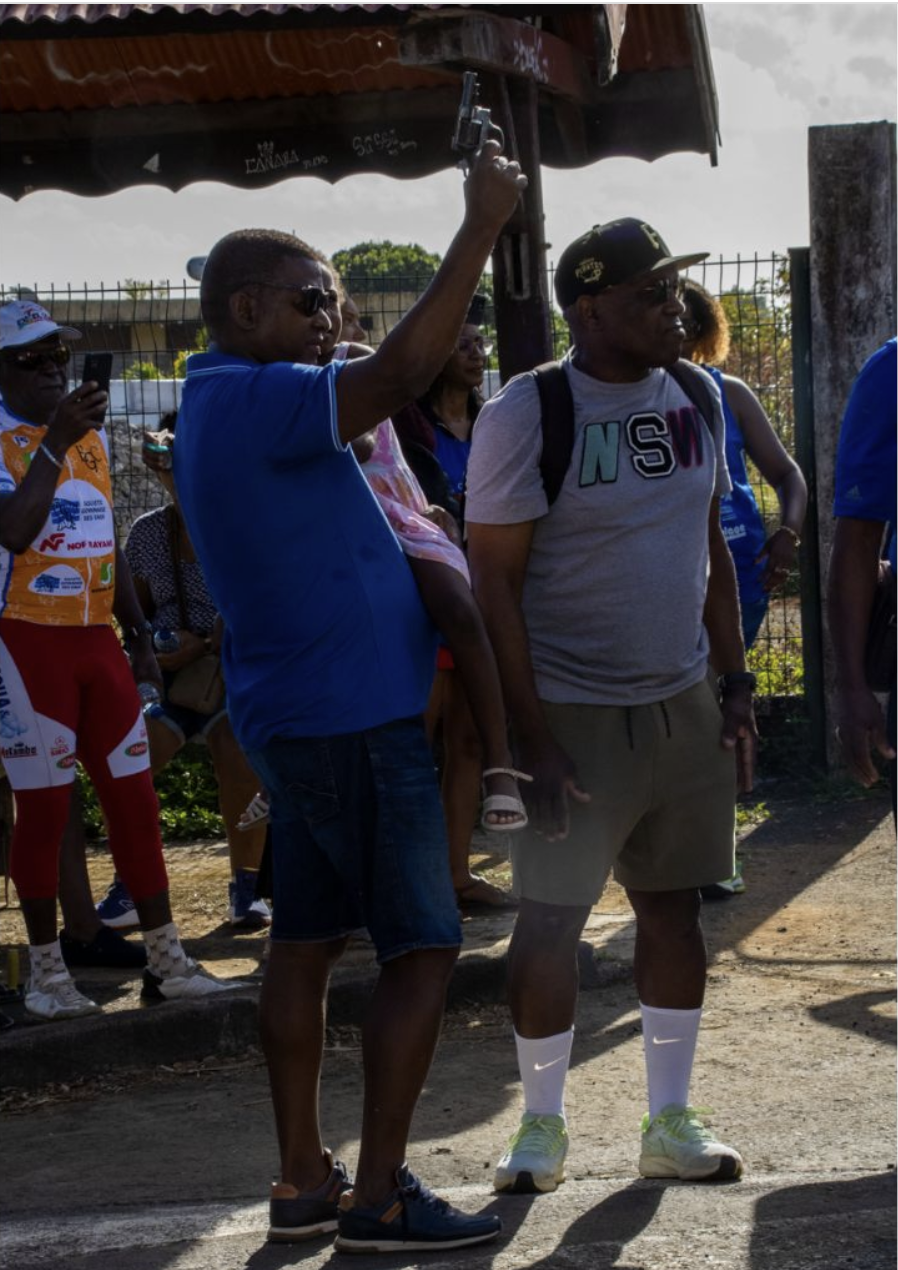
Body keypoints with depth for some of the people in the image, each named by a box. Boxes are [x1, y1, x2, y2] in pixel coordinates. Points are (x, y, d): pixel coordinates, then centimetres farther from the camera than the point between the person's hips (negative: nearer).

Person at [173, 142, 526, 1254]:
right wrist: (481, 226, -28)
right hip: (351, 715, -10)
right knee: (421, 947, -5)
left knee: (307, 941, 11)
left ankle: (303, 1183, 17)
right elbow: (397, 375, -30)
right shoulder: (253, 400, -18)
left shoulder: (222, 406, 15)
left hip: (296, 713, 10)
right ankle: (378, 1199, -2)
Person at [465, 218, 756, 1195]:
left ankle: (670, 1122, 20)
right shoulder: (526, 415, -13)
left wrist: (734, 688, 10)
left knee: (672, 904, 9)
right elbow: (494, 583, -13)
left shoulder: (693, 401, 6)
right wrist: (532, 739, -15)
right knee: (552, 916, -1)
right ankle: (542, 1125, 16)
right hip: (575, 711, -5)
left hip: (684, 707, 6)